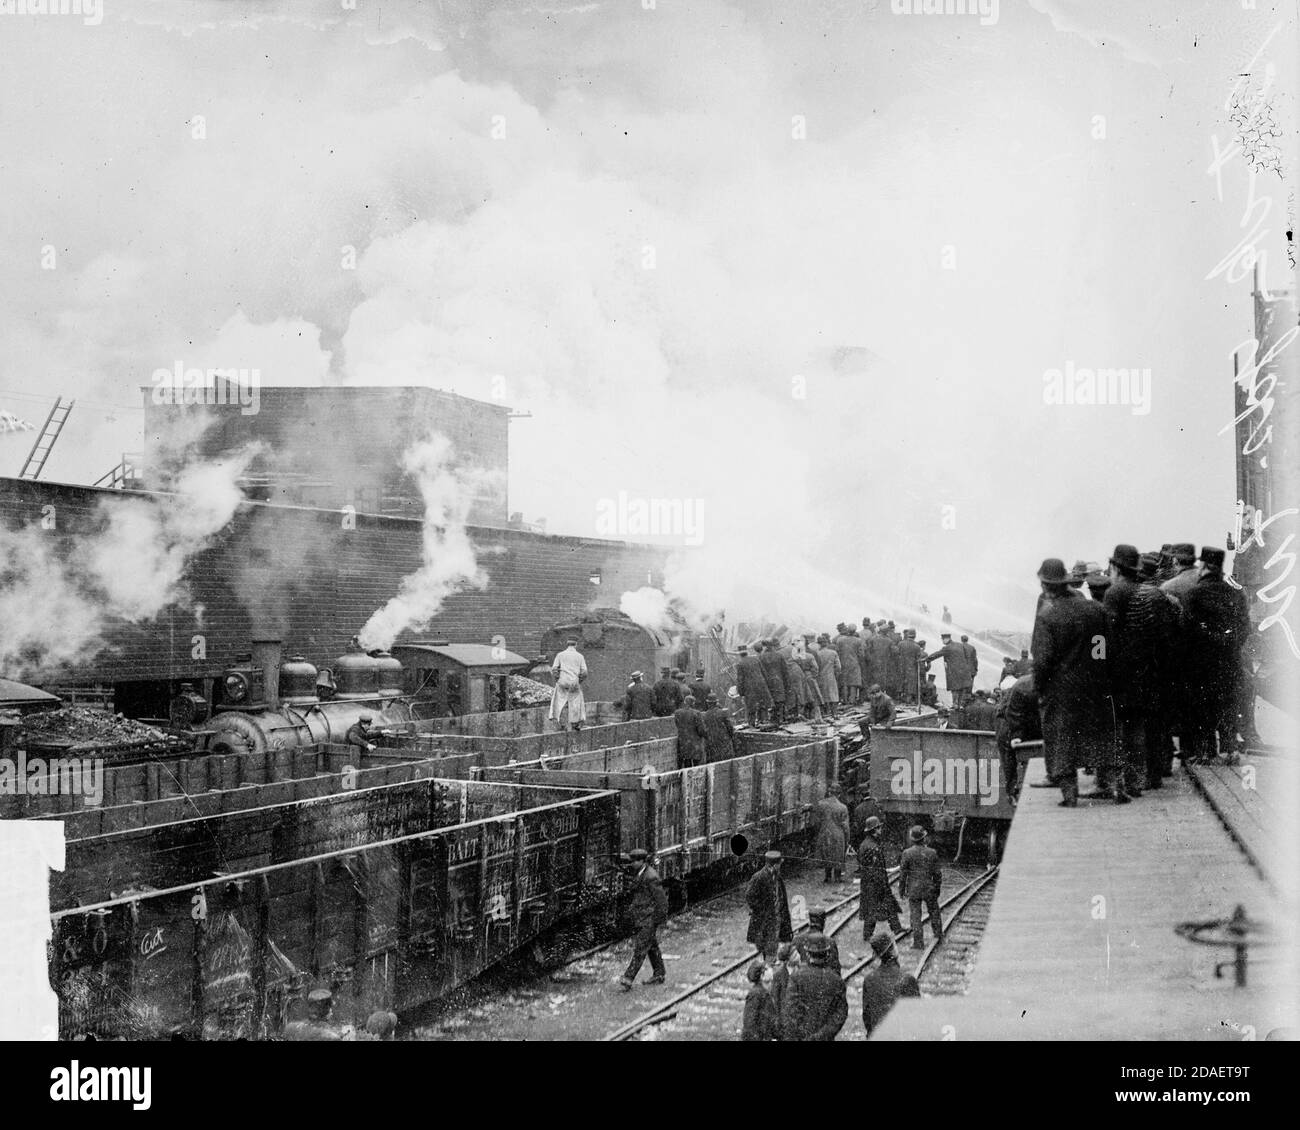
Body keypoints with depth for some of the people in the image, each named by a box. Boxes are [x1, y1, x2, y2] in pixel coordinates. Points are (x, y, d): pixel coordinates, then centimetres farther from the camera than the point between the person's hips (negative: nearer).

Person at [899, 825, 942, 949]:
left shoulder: (907, 853, -11)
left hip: (913, 889, -2)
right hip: (929, 888, 2)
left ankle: (918, 942, 2)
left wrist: (902, 889, 4)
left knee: (915, 915, 4)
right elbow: (937, 873, -1)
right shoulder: (932, 853, -7)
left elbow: (902, 873, -7)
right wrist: (937, 888, 12)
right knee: (934, 912, 21)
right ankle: (938, 935, 36)